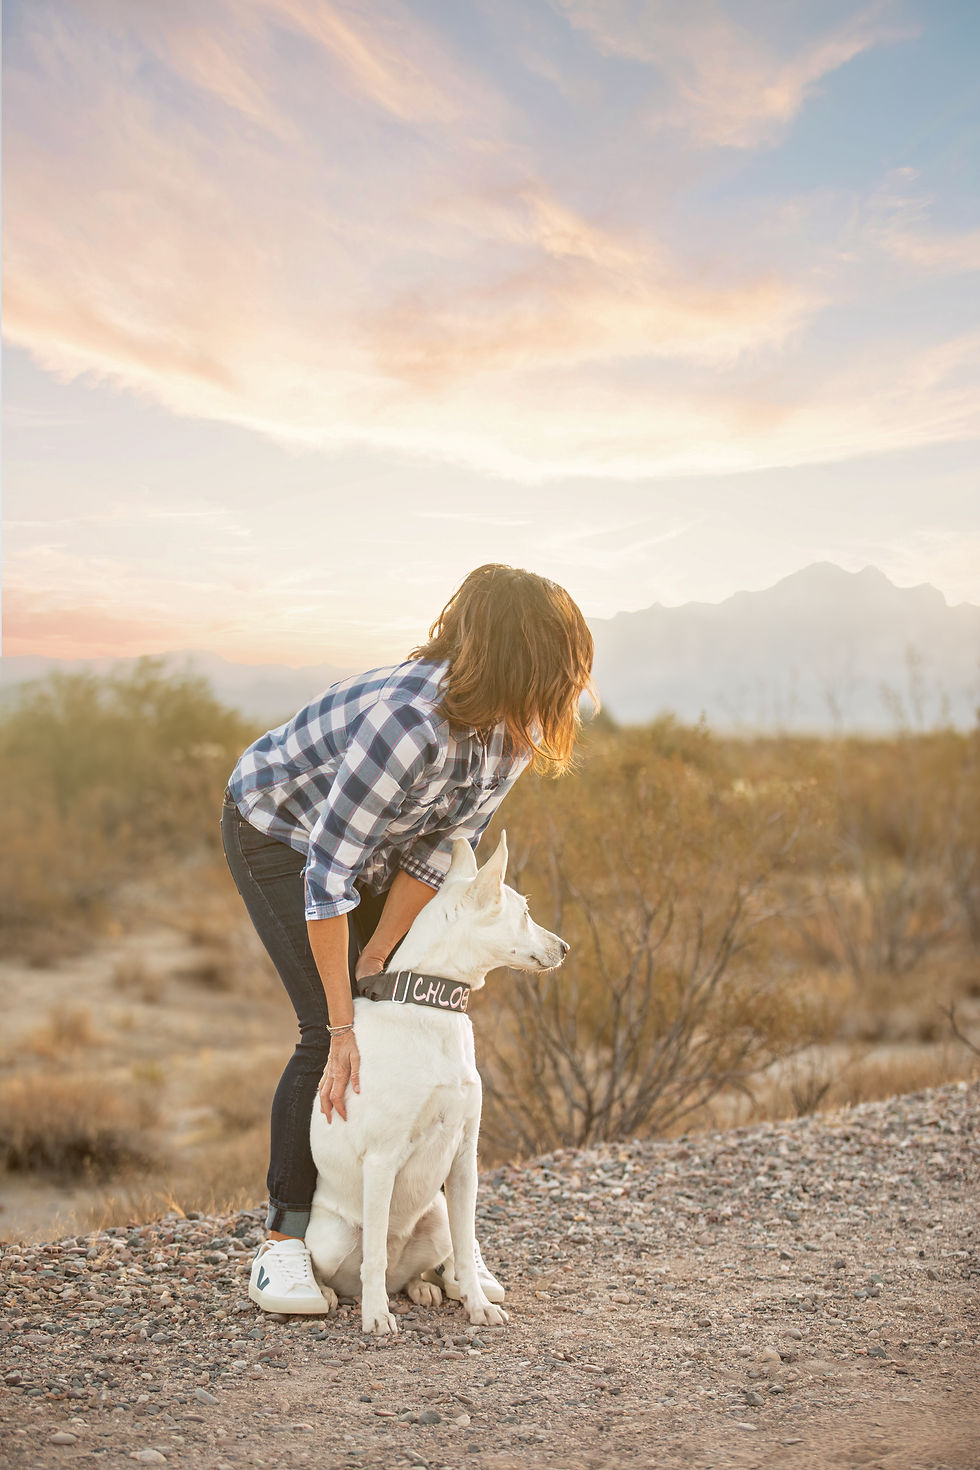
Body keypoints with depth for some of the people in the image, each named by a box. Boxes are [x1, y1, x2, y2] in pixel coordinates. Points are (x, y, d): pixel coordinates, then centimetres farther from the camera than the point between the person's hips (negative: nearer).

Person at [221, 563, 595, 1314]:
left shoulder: (515, 731, -19)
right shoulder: (409, 721, -41)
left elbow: (436, 852, -13)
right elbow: (328, 874, -38)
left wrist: (375, 964, -18)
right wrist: (345, 1028, -34)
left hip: (372, 841, 6)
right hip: (278, 830, -6)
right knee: (326, 1031, -16)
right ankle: (285, 1238, -2)